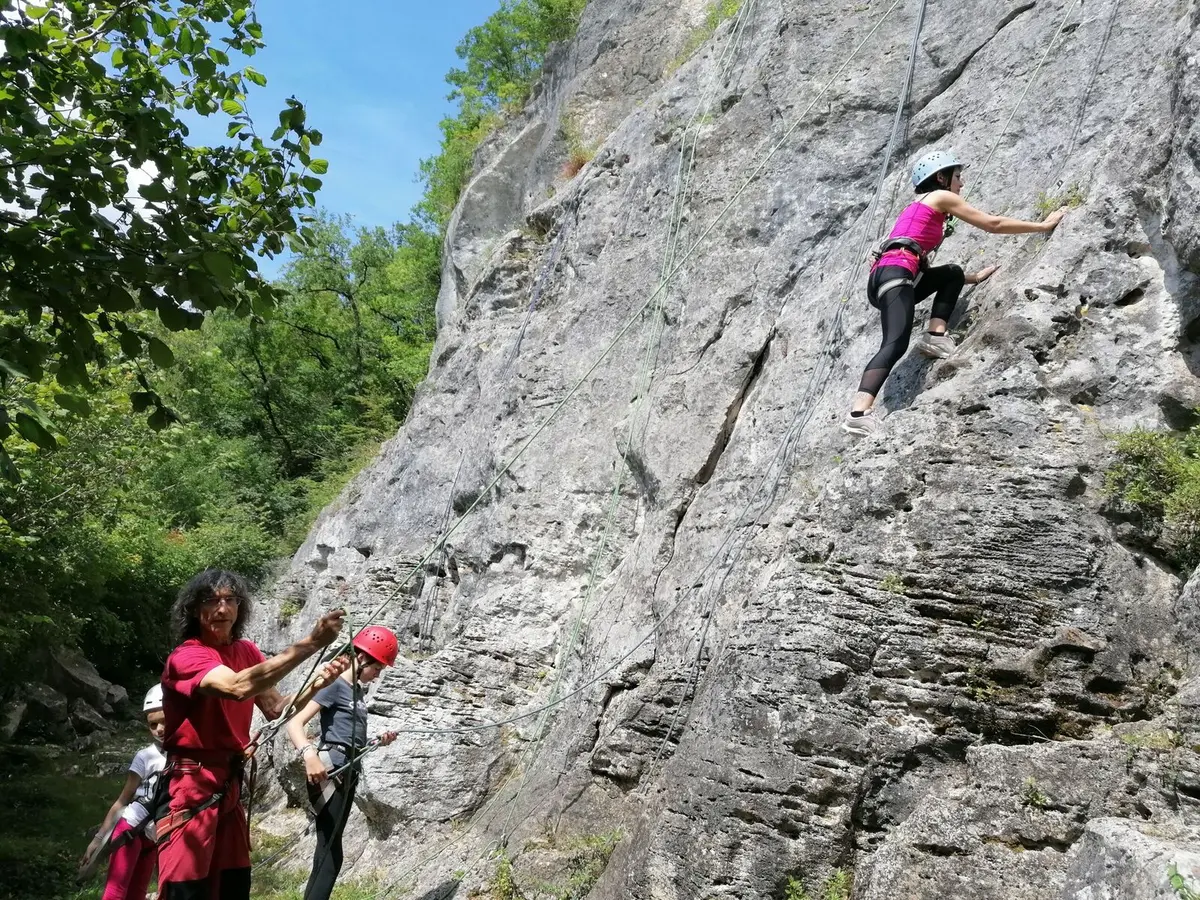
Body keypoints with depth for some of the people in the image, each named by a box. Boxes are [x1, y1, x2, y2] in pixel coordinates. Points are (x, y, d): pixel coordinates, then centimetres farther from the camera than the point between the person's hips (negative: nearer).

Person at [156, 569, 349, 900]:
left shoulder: (247, 652, 8)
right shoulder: (185, 658, -16)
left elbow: (276, 708, 8)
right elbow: (239, 687, -35)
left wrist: (316, 684, -12)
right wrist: (310, 643, -37)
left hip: (230, 784, 7)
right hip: (191, 787, -7)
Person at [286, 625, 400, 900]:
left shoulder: (359, 691, 17)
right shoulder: (334, 685, -8)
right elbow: (294, 723, -19)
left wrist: (379, 740, 9)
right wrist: (309, 754, -36)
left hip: (349, 773, 9)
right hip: (330, 772, -9)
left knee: (328, 850, 12)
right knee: (331, 852, -12)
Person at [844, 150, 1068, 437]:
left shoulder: (917, 208, 36)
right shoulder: (941, 197, 13)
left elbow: (920, 263, 35)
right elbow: (993, 224, 13)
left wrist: (973, 278, 39)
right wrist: (1044, 225, 23)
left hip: (884, 276, 9)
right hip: (894, 273, -9)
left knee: (953, 274, 26)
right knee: (896, 344, -25)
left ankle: (935, 336, 4)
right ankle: (859, 413, -42)